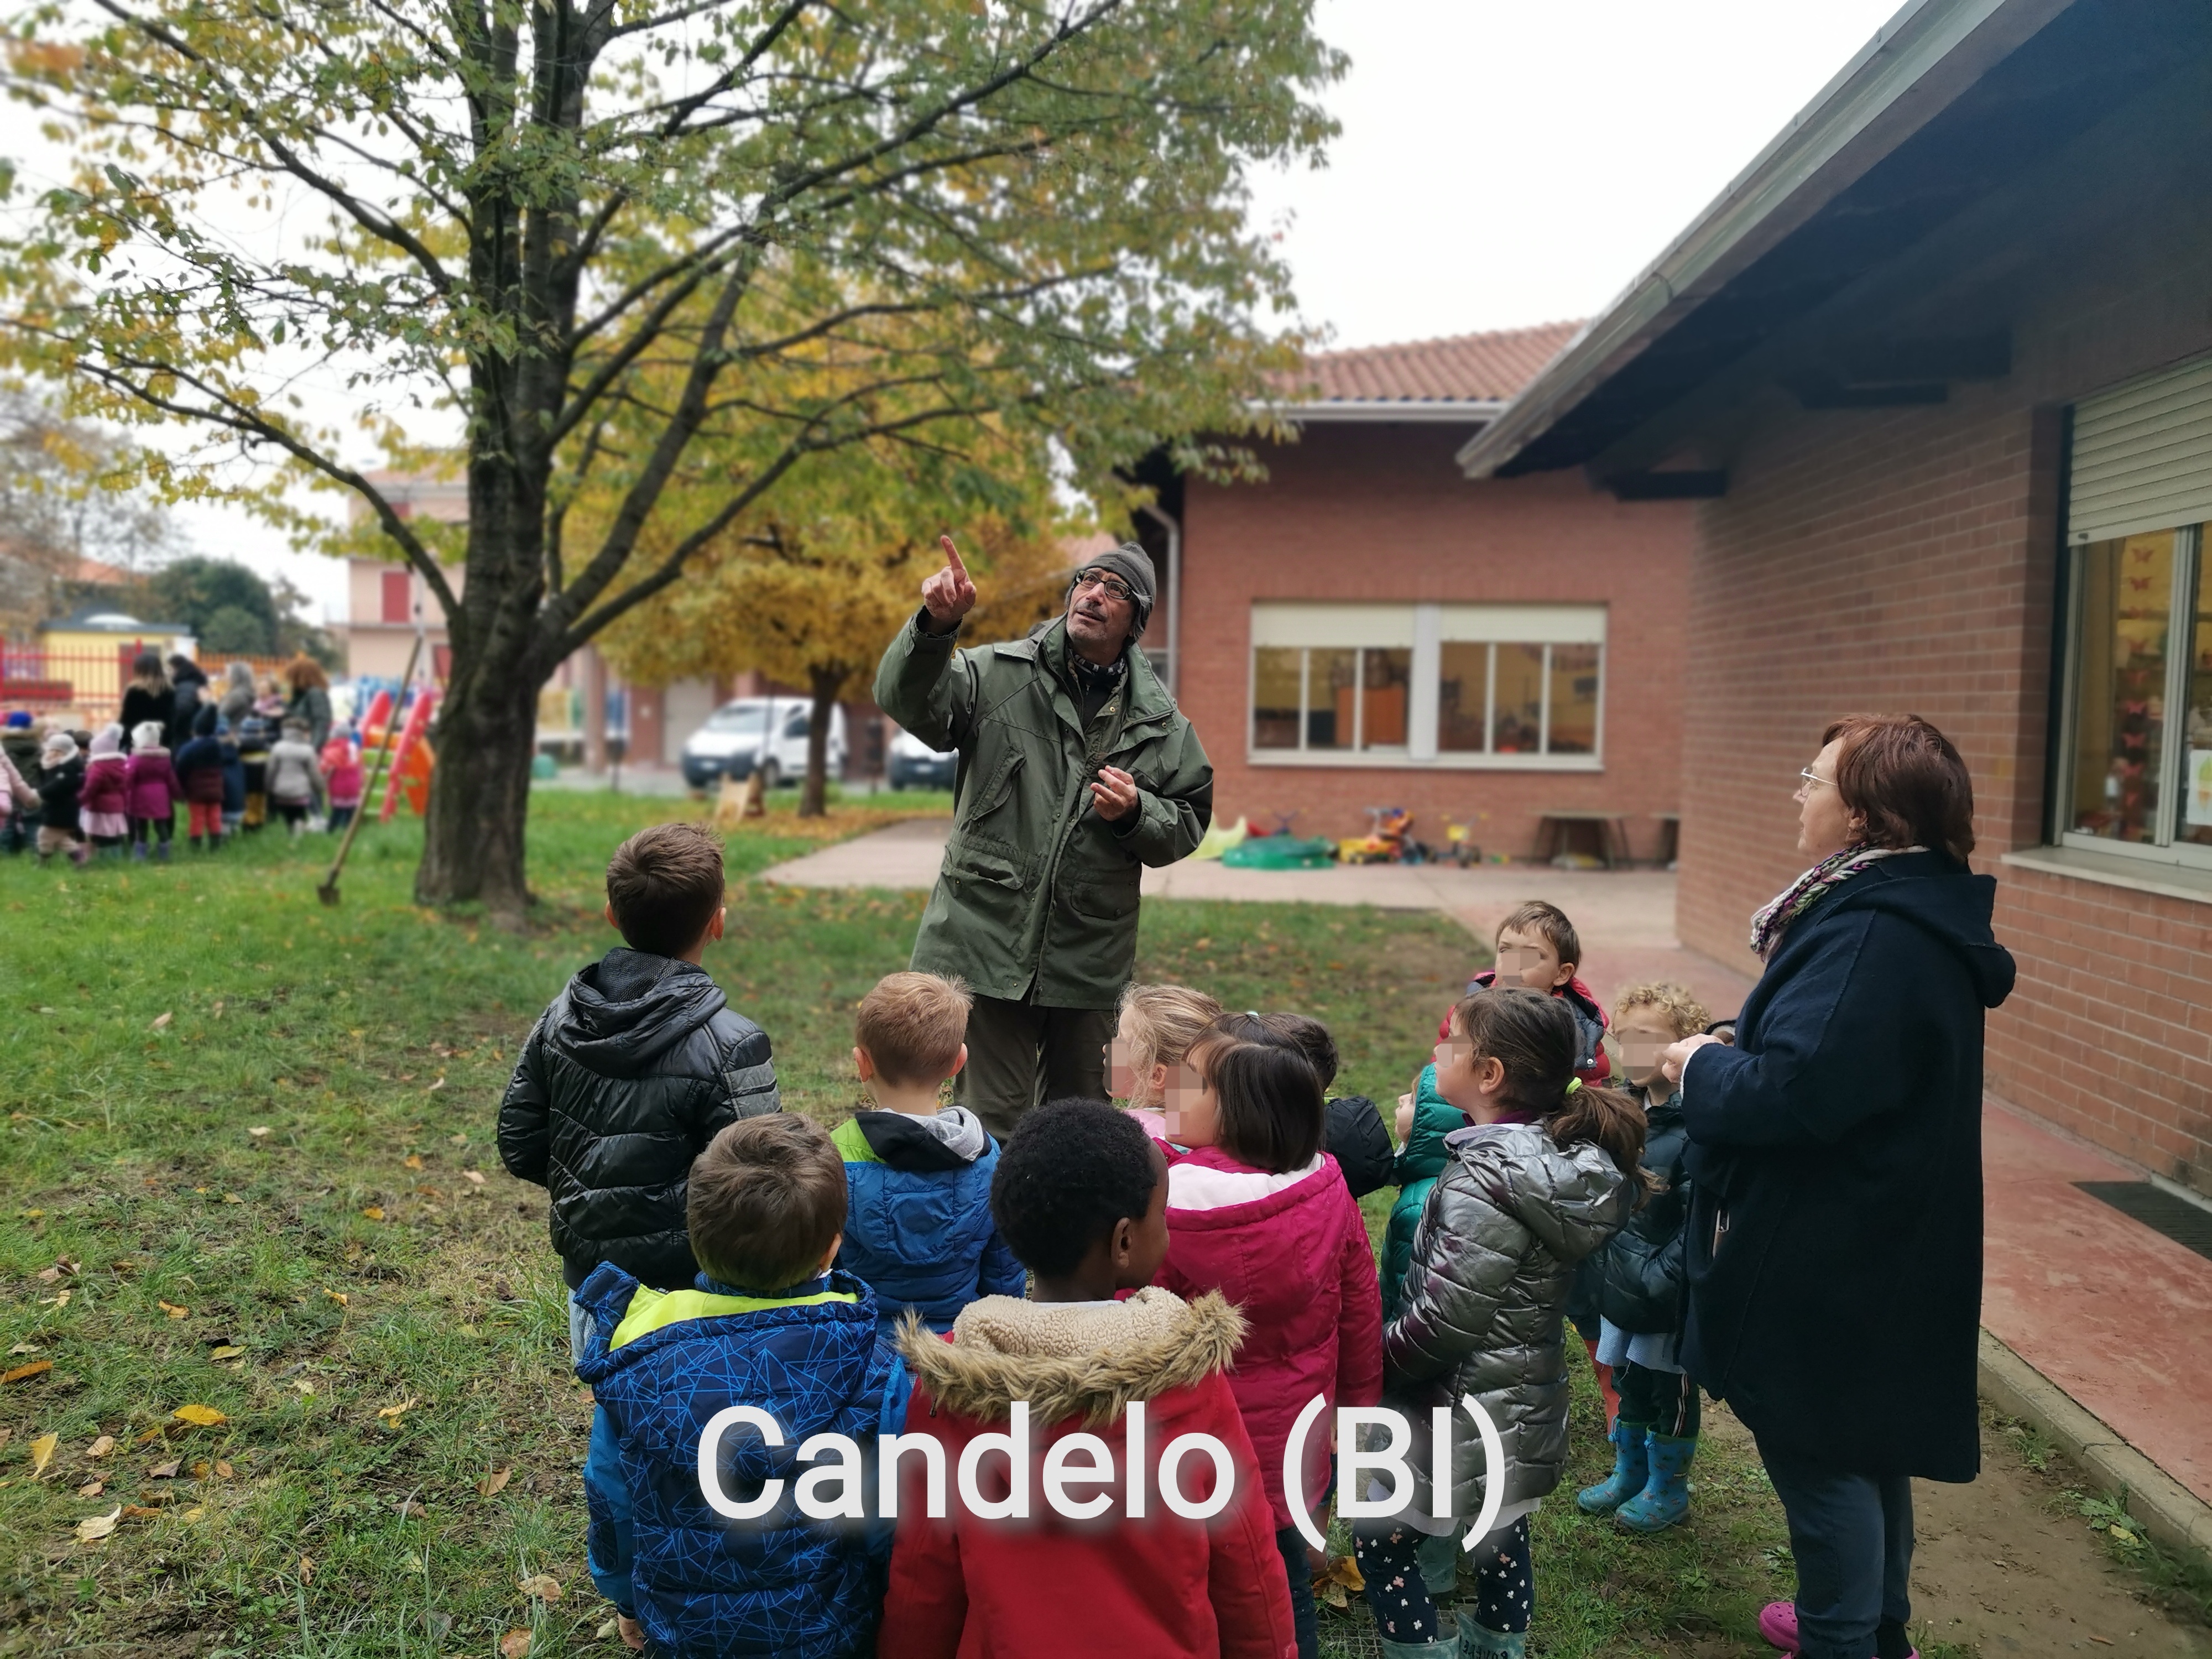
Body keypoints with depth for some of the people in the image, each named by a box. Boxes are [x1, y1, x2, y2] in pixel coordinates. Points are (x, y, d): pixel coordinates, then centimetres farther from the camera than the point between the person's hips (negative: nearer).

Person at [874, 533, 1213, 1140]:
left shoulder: (1160, 721, 7)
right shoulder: (1000, 674, 0)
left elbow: (1188, 825, 12)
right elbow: (909, 701, -15)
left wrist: (1136, 814, -10)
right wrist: (936, 626, -33)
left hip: (1090, 954, 3)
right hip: (990, 938, -3)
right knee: (994, 1122, 2)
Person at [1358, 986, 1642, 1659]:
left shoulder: (1489, 1180, -28)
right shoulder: (1570, 1155, -2)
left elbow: (1446, 1320, -26)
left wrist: (1374, 1368, -11)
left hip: (1464, 1414, -8)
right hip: (1530, 1399, 8)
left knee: (1379, 1538, 8)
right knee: (1502, 1538, 23)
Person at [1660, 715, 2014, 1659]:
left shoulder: (1874, 934, -26)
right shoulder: (1920, 912, 8)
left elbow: (1798, 1088, -32)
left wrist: (1702, 1068, -14)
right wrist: (1734, 1054, 9)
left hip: (1830, 1252, -11)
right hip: (1875, 1240, 11)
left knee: (1816, 1448, 5)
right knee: (1863, 1433, 23)